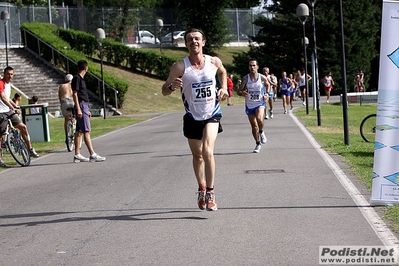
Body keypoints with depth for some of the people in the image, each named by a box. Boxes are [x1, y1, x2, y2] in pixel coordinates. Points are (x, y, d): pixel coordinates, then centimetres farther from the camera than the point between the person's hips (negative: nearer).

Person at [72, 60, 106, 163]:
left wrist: (87, 110, 24)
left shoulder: (81, 78, 18)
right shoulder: (77, 78, -10)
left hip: (84, 106, 10)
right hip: (81, 106, -10)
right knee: (86, 131, -12)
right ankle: (92, 155, -15)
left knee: (79, 132, 9)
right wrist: (78, 109, -19)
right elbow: (74, 94, -14)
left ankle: (77, 155, 11)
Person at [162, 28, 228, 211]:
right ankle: (201, 189, 38)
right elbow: (164, 91, -9)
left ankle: (210, 193, -11)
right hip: (192, 117, 1)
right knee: (197, 156, 15)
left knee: (208, 152, -20)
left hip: (212, 115, -1)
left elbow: (222, 72, 20)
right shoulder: (180, 67, -14)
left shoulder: (214, 62, -6)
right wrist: (172, 86, -31)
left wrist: (224, 88, 5)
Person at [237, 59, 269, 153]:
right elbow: (238, 91, -7)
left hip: (260, 103, -1)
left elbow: (268, 85, 14)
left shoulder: (262, 78, -8)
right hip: (249, 105, 1)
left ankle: (261, 132, 2)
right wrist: (242, 93, -30)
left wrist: (267, 93, -4)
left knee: (259, 119, -30)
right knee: (254, 126, 9)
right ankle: (258, 144, 28)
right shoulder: (246, 78, -10)